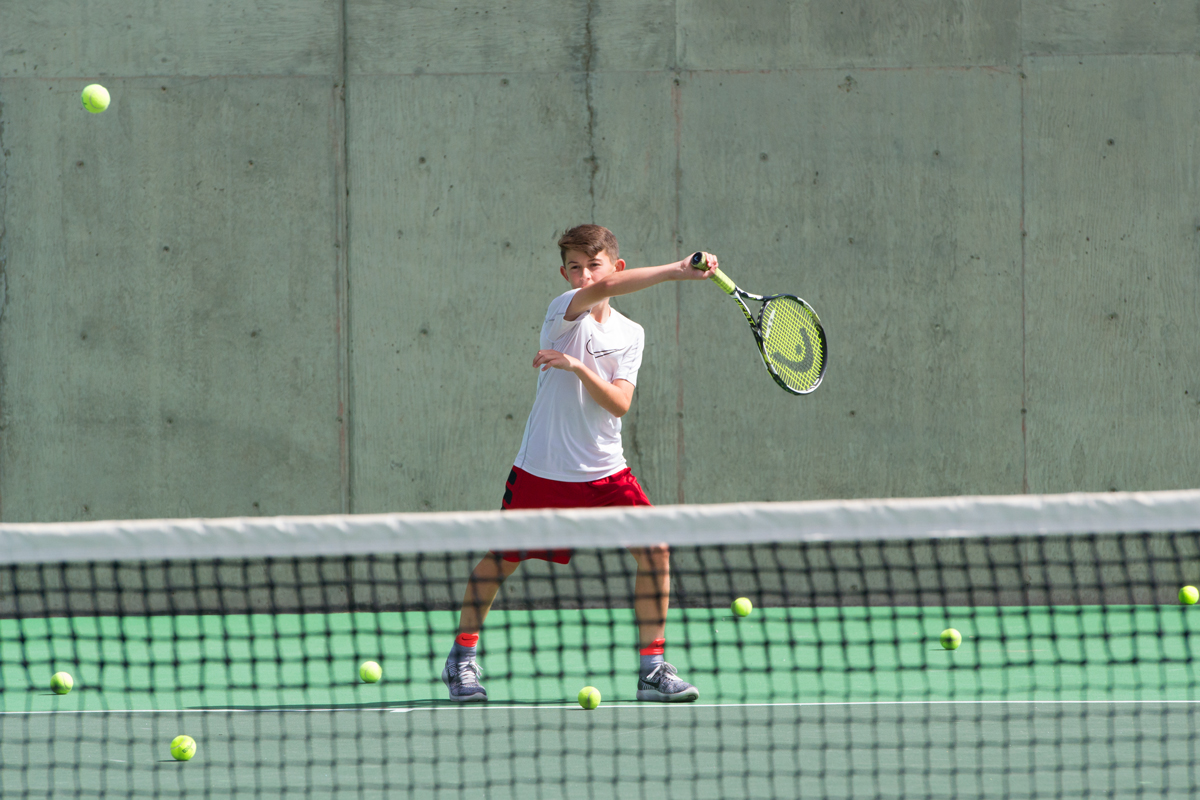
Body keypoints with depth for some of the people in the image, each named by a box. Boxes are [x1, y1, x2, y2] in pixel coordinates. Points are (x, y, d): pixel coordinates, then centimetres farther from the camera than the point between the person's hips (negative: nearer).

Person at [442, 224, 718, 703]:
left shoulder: (630, 335, 4)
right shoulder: (564, 312, -9)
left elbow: (619, 404, -8)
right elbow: (604, 288, -31)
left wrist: (578, 367, -23)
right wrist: (677, 271, -39)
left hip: (605, 473, 3)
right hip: (542, 469, -3)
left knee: (654, 552, -9)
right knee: (500, 560, 6)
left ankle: (653, 670, -1)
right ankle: (462, 659, 26)